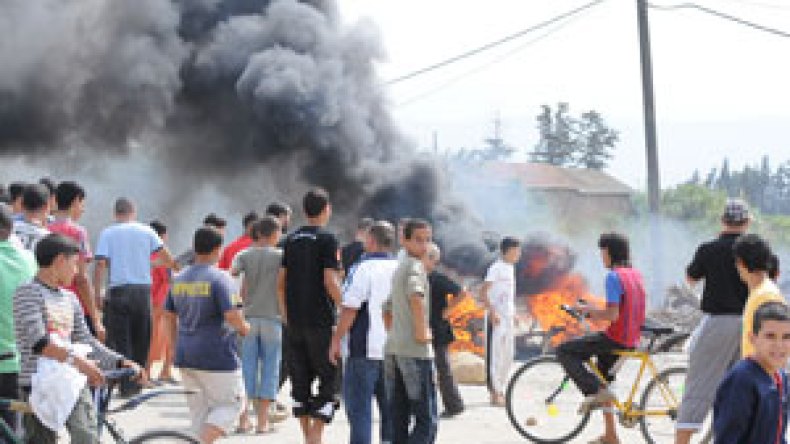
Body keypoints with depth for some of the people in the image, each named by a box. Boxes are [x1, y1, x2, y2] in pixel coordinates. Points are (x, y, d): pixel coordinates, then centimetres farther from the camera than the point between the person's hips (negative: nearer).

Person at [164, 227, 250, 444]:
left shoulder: (179, 279, 9)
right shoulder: (219, 278, -13)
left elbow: (169, 316, 15)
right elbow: (232, 316, -21)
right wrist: (244, 328, 0)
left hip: (185, 356, 7)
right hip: (217, 357, -7)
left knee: (199, 409, 14)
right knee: (230, 403, 5)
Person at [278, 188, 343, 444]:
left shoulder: (292, 240, 10)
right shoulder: (327, 239, -9)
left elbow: (281, 282, 11)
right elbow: (330, 281, -16)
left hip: (295, 320, 6)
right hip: (321, 321, -6)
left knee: (300, 379, 11)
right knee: (329, 377, 0)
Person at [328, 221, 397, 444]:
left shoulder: (363, 268, -11)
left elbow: (350, 309, -14)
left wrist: (336, 341, -6)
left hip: (364, 350, -6)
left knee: (359, 407, -2)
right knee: (390, 408, 11)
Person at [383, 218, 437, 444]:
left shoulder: (398, 269, 20)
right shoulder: (414, 265, -9)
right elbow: (416, 296, -29)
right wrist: (422, 332, -21)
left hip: (393, 348, 9)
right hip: (415, 350, -9)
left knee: (399, 421, 9)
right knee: (427, 421, -8)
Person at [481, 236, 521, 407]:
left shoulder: (510, 268, 14)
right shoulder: (496, 268, -12)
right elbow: (483, 292, -17)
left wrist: (513, 313, 17)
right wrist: (492, 312, -22)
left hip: (508, 318, 9)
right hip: (497, 318, -9)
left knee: (507, 356, 11)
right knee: (495, 355, -6)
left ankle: (500, 391, 20)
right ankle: (495, 393, -4)